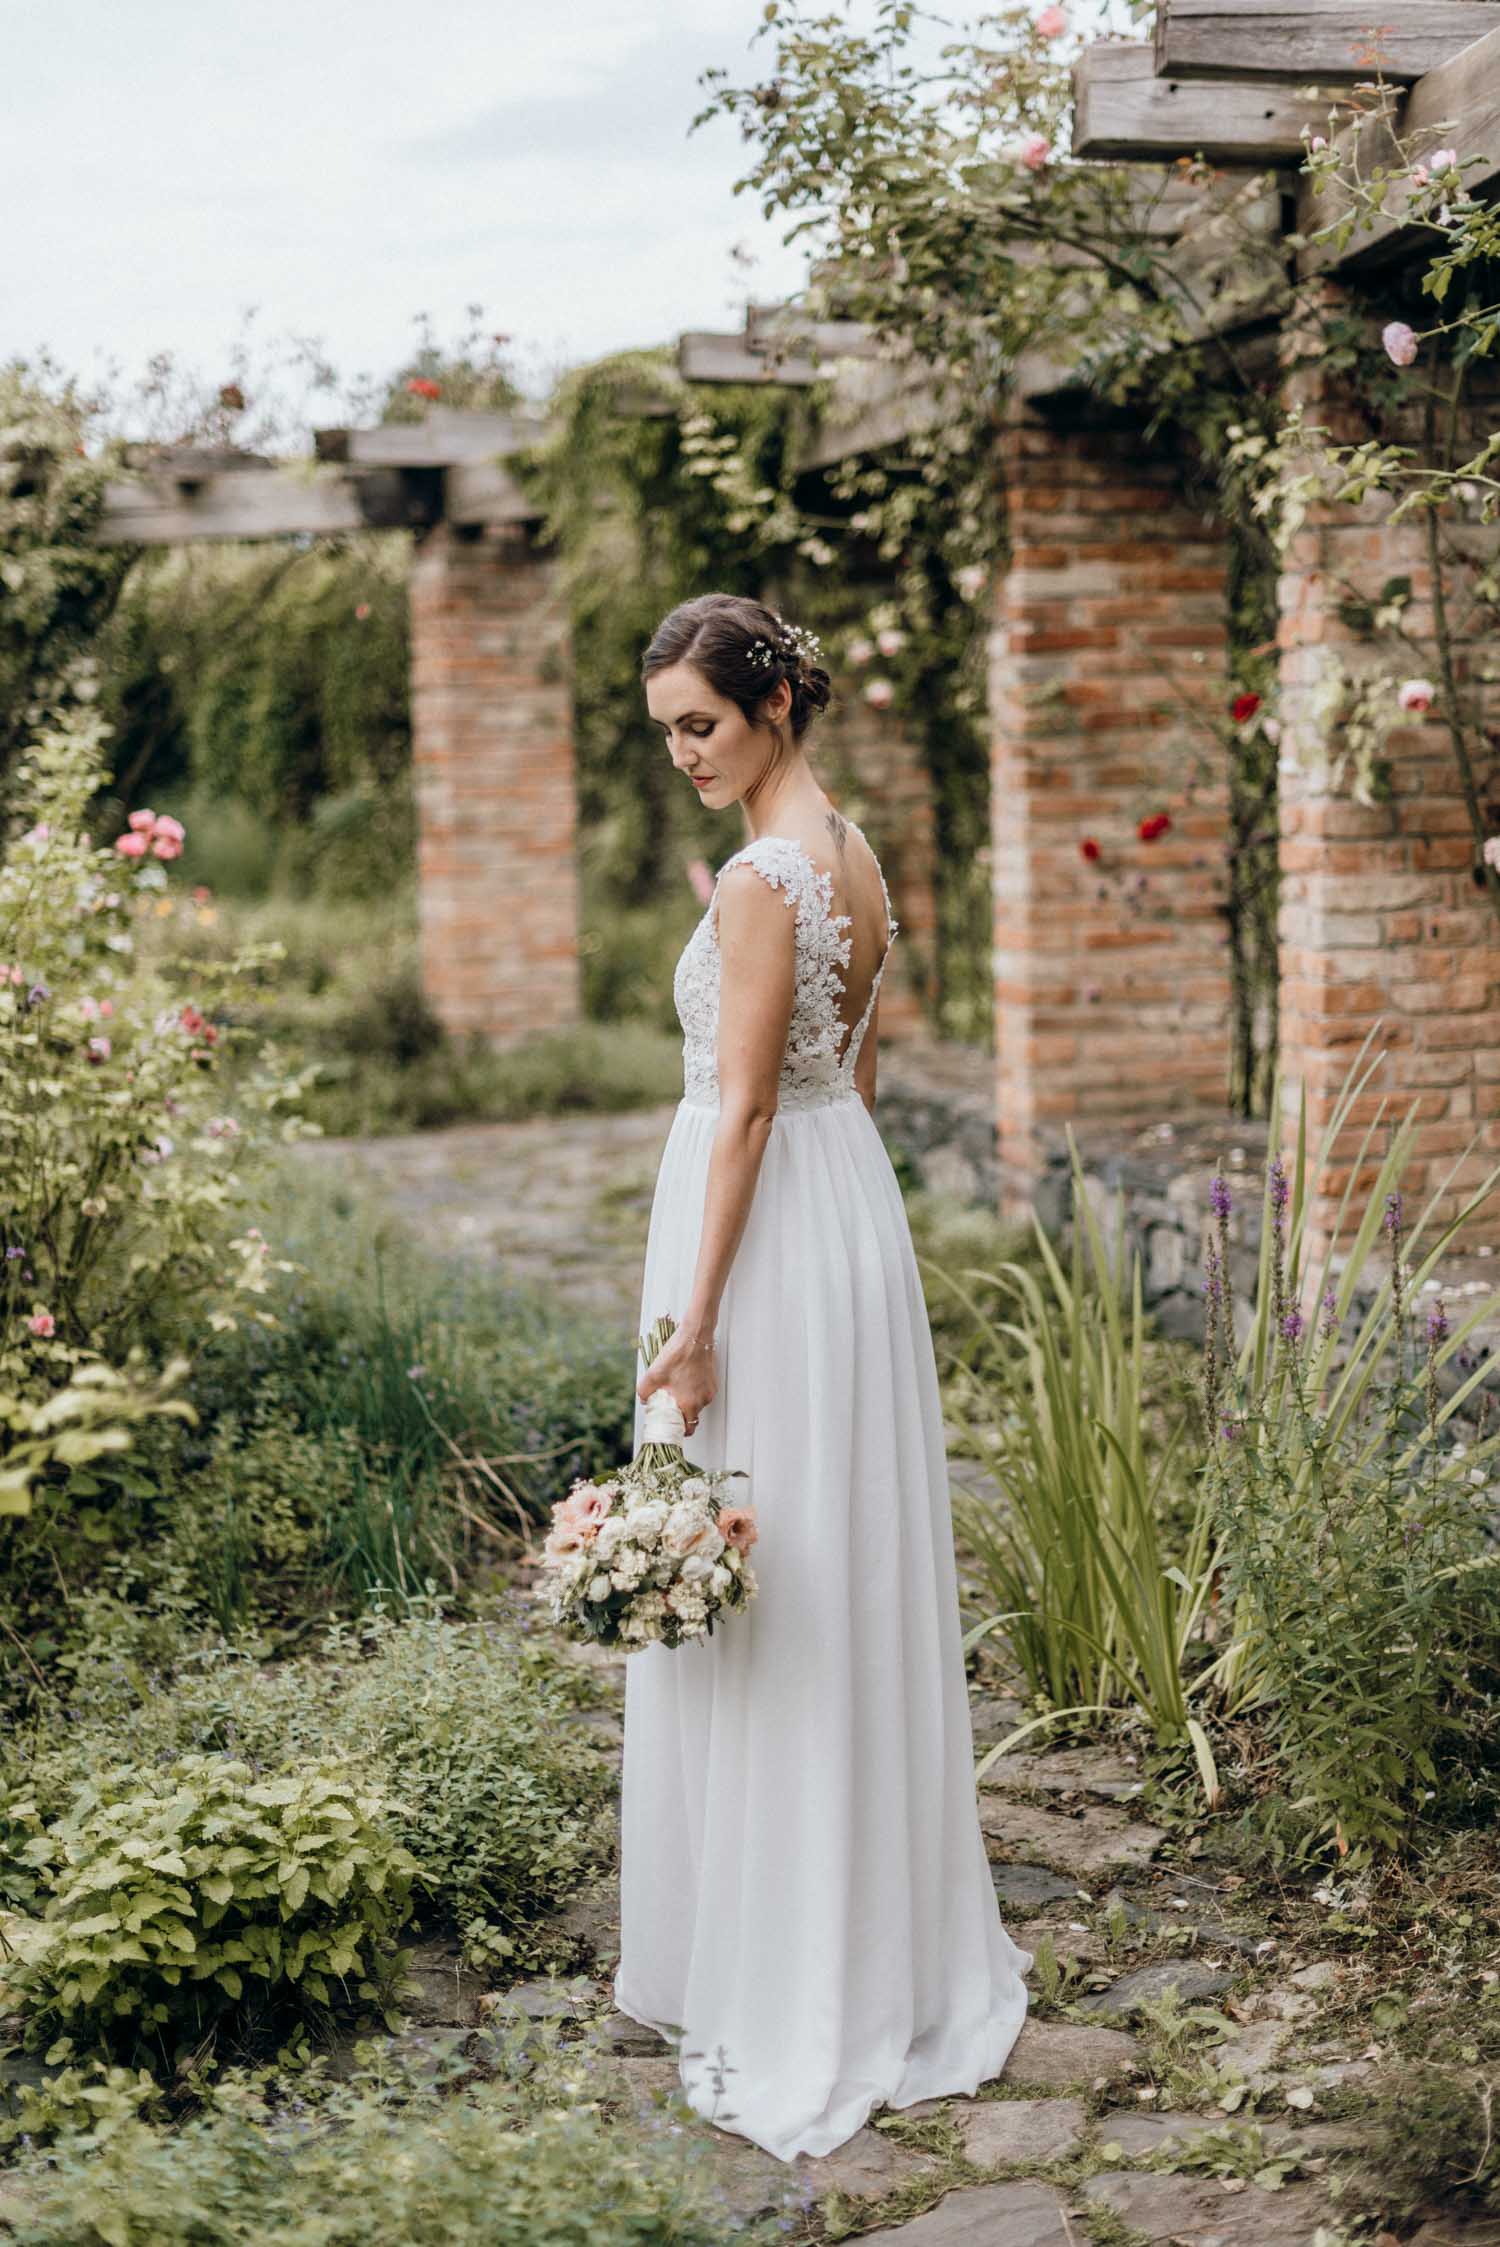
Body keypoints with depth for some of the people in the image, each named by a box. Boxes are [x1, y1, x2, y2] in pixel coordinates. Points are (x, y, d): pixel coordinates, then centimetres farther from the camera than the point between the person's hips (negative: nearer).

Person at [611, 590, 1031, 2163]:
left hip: (770, 1234, -10)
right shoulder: (855, 857, 11)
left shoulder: (762, 880, -17)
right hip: (854, 1205, 10)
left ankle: (790, 1989, 10)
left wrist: (692, 1323, -18)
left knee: (766, 1593, -1)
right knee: (850, 1583, 17)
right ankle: (889, 1944, 30)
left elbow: (742, 1109, -19)